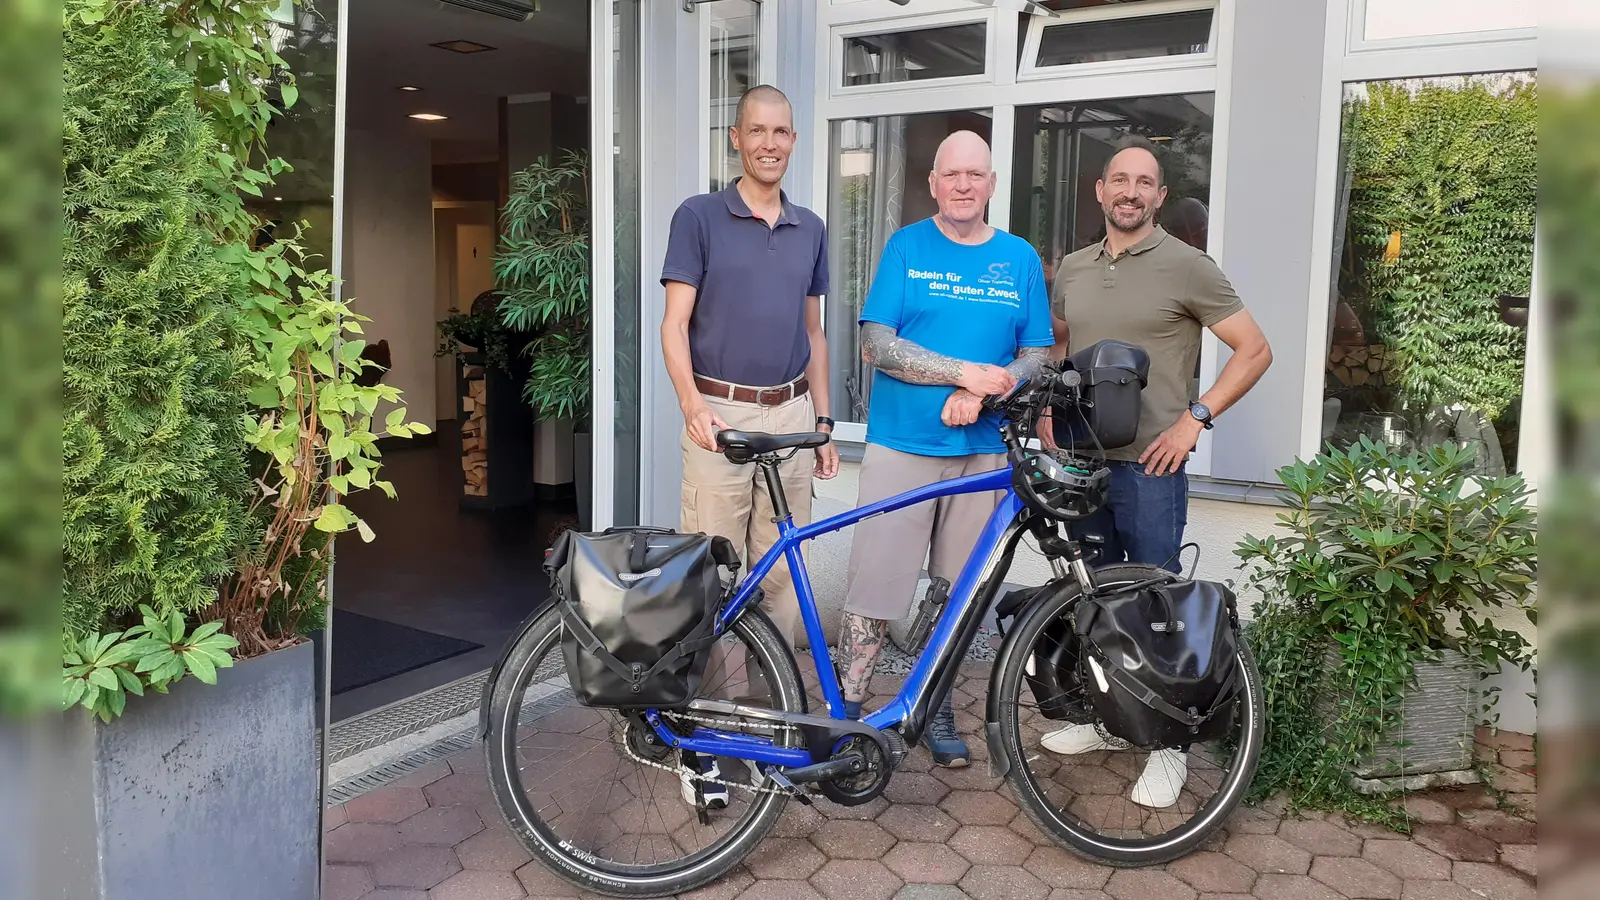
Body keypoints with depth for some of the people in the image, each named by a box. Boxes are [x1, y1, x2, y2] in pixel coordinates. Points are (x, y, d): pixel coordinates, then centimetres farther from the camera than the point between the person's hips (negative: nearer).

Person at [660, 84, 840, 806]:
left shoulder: (810, 230, 14)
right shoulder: (699, 216, 1)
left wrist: (822, 423, 13)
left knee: (782, 576, 7)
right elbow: (675, 324, -4)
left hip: (791, 415, 4)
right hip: (721, 414, -4)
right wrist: (692, 403, -18)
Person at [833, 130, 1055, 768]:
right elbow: (877, 345, -6)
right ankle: (846, 710, 8)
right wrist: (966, 371, -16)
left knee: (955, 587, 11)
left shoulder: (1020, 258, 9)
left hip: (983, 449, 3)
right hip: (901, 445, -2)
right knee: (875, 583, -4)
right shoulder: (906, 247, 2)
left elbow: (1037, 357, 7)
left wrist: (979, 394, -12)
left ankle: (936, 708, 27)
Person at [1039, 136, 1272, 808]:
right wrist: (1048, 414, 10)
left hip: (1149, 467, -5)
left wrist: (1195, 418, -12)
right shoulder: (1072, 268, 11)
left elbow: (1255, 350, -4)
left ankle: (1169, 744, 11)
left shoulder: (1186, 267, -5)